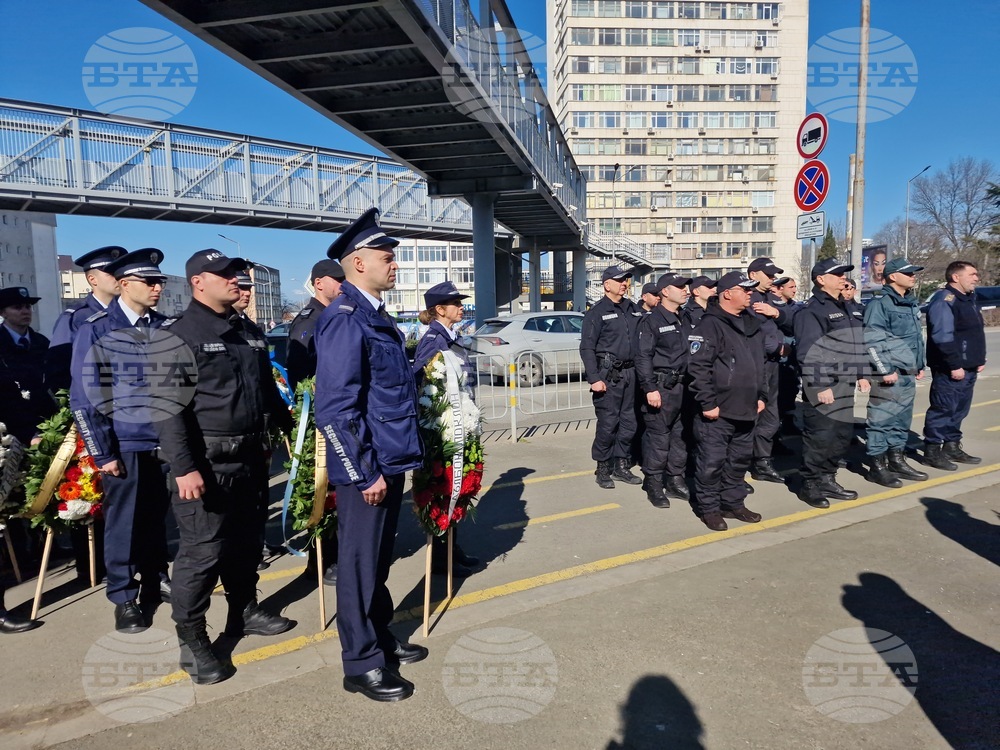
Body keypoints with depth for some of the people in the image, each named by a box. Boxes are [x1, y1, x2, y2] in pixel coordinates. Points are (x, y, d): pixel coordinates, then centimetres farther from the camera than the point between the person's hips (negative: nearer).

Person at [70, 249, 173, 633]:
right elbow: (84, 397, -7)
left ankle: (155, 580, 35)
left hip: (164, 442, 3)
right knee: (123, 524, 9)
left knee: (156, 518, 16)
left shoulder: (164, 327, 3)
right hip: (124, 445, -3)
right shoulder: (95, 330, -6)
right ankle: (124, 597, 25)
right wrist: (102, 452, -9)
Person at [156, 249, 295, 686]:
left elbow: (268, 390, 20)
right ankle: (192, 643, 14)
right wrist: (184, 468, -22)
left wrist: (289, 429, 18)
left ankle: (244, 613, 36)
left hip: (249, 459, 8)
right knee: (201, 553, -1)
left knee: (246, 543, 18)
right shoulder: (178, 335, -11)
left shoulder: (247, 333, 13)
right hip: (206, 464, -7)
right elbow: (167, 407, -18)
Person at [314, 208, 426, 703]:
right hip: (366, 469, -9)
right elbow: (335, 409, -23)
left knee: (379, 558, 21)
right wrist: (365, 473, -19)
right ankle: (362, 665, 23)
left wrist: (395, 463, 16)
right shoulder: (345, 319, -19)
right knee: (361, 564, 6)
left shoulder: (375, 314, 11)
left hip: (390, 462, 9)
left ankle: (381, 638, 39)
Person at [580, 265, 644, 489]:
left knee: (629, 422, 10)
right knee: (607, 424, -3)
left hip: (630, 373, 6)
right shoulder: (597, 312, -5)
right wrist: (594, 378, -15)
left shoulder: (634, 310, 12)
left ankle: (621, 466, 23)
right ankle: (603, 469, 11)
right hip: (608, 375, -6)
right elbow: (587, 348, -9)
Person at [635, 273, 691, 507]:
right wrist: (650, 388, -19)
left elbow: (690, 352, 18)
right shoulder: (651, 320, -7)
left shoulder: (683, 319, 15)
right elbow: (643, 357, -12)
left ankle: (675, 480, 22)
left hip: (682, 385, 7)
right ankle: (654, 484, 7)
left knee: (681, 434, 11)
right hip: (661, 386, -7)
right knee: (658, 436, -3)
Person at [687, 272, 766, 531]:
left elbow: (759, 364, 22)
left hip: (746, 410, 8)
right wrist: (707, 403, -19)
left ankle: (733, 503, 29)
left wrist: (761, 395, 17)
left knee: (740, 459, 16)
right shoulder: (710, 325, -13)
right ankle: (708, 508, 12)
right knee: (712, 461, -1)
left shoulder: (752, 325, 14)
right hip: (717, 411, -8)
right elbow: (698, 368, -18)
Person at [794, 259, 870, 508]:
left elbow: (855, 346, 24)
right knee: (819, 437, -4)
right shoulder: (812, 310, -12)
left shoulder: (843, 308, 18)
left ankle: (827, 480, 25)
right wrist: (819, 385, -22)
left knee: (842, 436, 13)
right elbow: (808, 352, -19)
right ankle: (809, 485, 8)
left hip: (844, 385, 9)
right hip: (823, 386, -9)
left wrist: (860, 375, 19)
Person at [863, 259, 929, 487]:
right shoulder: (880, 303, -12)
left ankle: (897, 460, 26)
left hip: (908, 373, 9)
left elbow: (917, 337, 23)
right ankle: (877, 466, 3)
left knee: (902, 419, 15)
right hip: (888, 374, -9)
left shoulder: (911, 302, 15)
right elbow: (871, 341, -17)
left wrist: (919, 365, 20)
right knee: (882, 420, -4)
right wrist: (885, 370, -19)